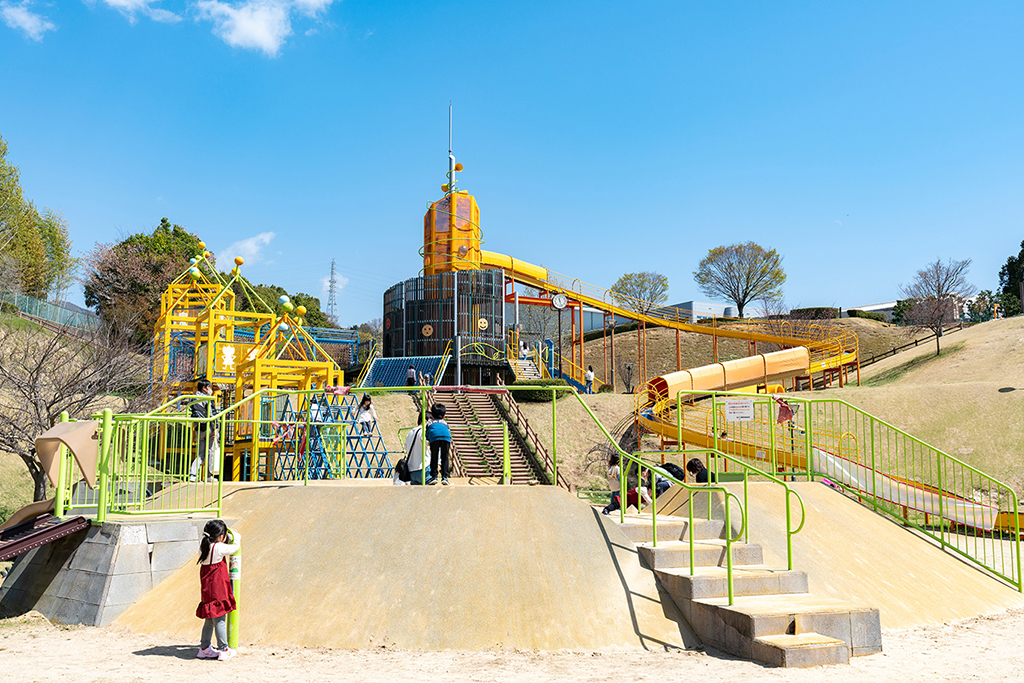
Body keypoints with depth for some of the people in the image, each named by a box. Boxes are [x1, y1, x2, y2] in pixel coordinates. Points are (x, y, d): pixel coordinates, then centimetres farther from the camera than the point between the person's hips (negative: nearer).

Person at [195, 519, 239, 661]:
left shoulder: (203, 545, 2)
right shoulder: (219, 548, -18)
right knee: (220, 620, -1)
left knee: (209, 620, 18)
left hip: (206, 589, 8)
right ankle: (223, 650, 6)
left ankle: (204, 648, 25)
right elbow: (236, 548, -5)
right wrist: (235, 536, 12)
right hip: (217, 589, -8)